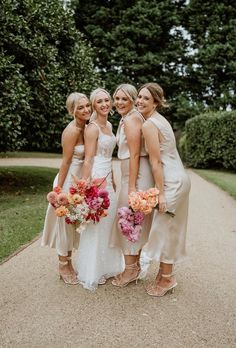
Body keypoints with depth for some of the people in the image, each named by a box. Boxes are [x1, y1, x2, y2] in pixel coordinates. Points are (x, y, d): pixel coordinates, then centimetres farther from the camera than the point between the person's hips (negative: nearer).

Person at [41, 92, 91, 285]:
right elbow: (66, 162, -19)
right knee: (65, 222, 7)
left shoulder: (86, 128, 5)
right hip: (68, 180, -8)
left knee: (74, 223, 17)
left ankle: (68, 263, 34)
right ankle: (63, 267, 25)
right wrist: (58, 189, -16)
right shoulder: (72, 130, -19)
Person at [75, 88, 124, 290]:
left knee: (108, 223, 16)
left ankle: (106, 267, 32)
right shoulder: (93, 128, -13)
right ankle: (92, 272, 16)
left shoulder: (109, 125, 13)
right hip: (96, 179, -9)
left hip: (108, 179, 9)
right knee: (95, 226, 1)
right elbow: (88, 160, -17)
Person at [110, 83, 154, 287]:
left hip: (137, 175, -10)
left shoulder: (131, 119, -15)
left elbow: (135, 155, -20)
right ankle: (135, 265, 29)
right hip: (133, 173, 10)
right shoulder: (127, 118, 15)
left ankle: (131, 269, 14)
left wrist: (131, 186, -21)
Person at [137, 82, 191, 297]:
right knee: (170, 229, 16)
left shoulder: (149, 125, -15)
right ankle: (166, 274, 30)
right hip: (180, 178, 10)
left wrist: (161, 193, -18)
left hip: (171, 181, -10)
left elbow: (156, 162, -19)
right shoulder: (160, 119, 13)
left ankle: (166, 279, 16)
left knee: (164, 229, 1)